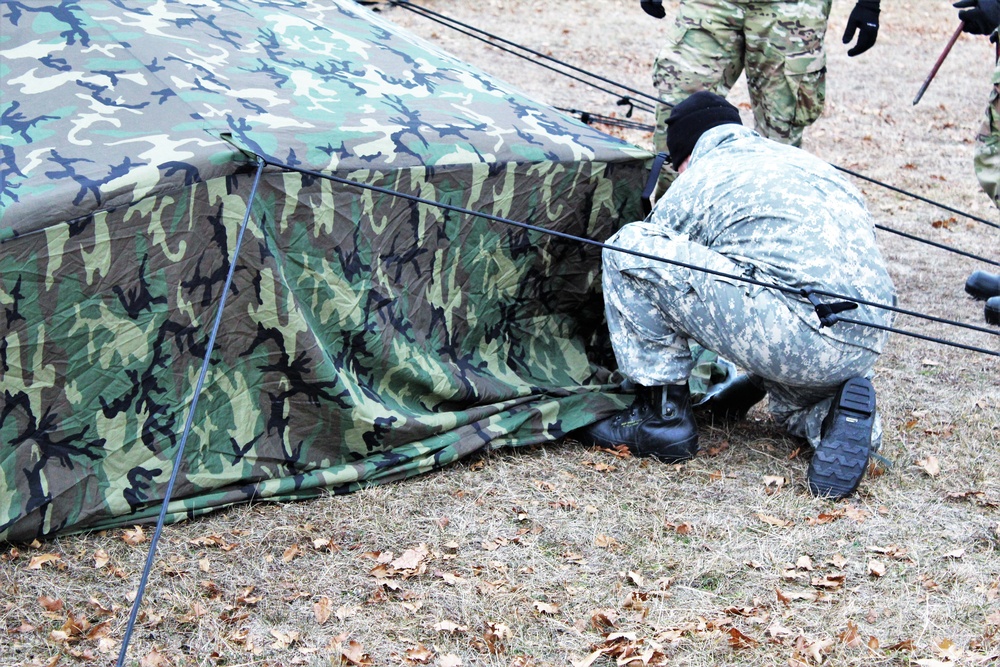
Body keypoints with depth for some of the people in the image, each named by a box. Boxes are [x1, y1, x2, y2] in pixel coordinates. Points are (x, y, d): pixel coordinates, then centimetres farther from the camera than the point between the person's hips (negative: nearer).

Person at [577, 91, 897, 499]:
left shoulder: (694, 183, 10)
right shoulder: (809, 164, 28)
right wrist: (749, 387, 47)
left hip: (797, 335, -7)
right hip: (868, 346, 8)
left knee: (631, 247, 0)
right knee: (792, 393, 42)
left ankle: (661, 415, 7)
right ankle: (829, 416, 6)